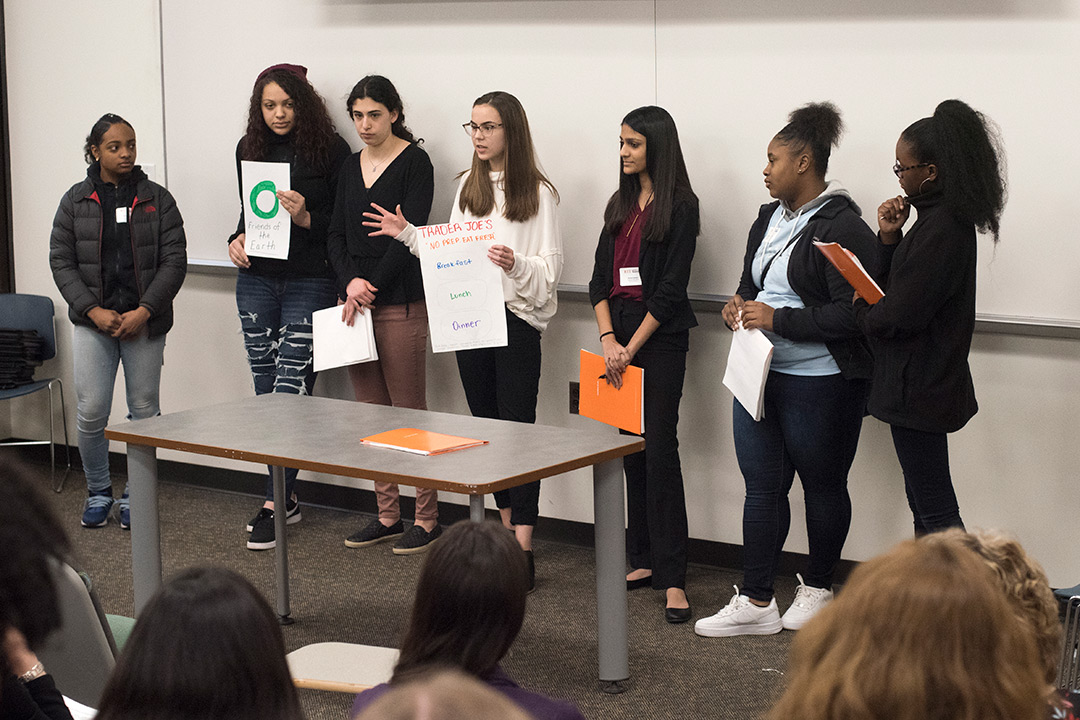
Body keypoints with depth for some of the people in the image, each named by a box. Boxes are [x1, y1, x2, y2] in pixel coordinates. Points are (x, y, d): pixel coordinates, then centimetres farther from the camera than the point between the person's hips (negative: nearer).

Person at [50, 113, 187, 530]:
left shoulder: (157, 199, 3)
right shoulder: (75, 201, 5)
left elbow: (174, 261, -2)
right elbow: (61, 261, 2)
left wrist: (143, 312, -12)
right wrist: (94, 311, -10)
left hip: (144, 322, 0)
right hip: (92, 323, 0)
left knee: (144, 410, 3)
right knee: (91, 412, -5)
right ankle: (98, 492, 15)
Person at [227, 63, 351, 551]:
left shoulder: (329, 149, -4)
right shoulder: (250, 149, 10)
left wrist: (306, 218, -19)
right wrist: (237, 240, 1)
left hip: (309, 282, -5)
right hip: (257, 280, 5)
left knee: (291, 390, -8)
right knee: (267, 390, 7)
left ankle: (276, 501, -5)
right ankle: (285, 497, 16)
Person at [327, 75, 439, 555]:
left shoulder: (414, 162, -5)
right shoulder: (351, 166, 14)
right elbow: (336, 235, 11)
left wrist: (371, 290, -13)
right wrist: (350, 282, -7)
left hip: (400, 303, -6)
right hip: (354, 301, 7)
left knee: (408, 411, -4)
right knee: (369, 413, 8)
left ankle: (425, 519, 3)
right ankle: (387, 515, 16)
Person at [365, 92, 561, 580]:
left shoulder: (537, 192, -5)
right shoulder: (469, 186, 13)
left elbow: (552, 268, -8)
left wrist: (516, 264, -26)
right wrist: (408, 233, 6)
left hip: (517, 319, -6)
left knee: (517, 427, -8)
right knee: (486, 425, 10)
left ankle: (523, 550, -9)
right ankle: (507, 526, 22)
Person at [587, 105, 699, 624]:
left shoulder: (680, 207, -6)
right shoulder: (621, 205, 14)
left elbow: (671, 288, -11)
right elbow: (601, 278, 10)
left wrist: (630, 348, -12)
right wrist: (607, 339, -4)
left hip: (661, 338, -7)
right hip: (619, 335, 7)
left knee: (660, 449, -10)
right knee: (632, 449, 8)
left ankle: (672, 578, -9)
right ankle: (642, 560, 15)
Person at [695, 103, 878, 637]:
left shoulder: (841, 228, -15)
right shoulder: (769, 218, 13)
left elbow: (854, 312, -21)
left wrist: (779, 320, -19)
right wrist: (739, 304, 3)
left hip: (819, 382, -8)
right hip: (759, 373, 8)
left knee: (823, 484, 9)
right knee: (761, 485, 6)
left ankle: (817, 589, 26)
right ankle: (756, 603, 10)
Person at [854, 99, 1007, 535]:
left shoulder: (939, 232, -21)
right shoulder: (950, 219, 10)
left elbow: (898, 317, -22)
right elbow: (895, 285, 14)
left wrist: (859, 309, -3)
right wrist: (888, 238, -1)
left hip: (917, 391, -10)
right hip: (932, 384, 10)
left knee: (936, 515, -6)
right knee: (925, 504, 16)